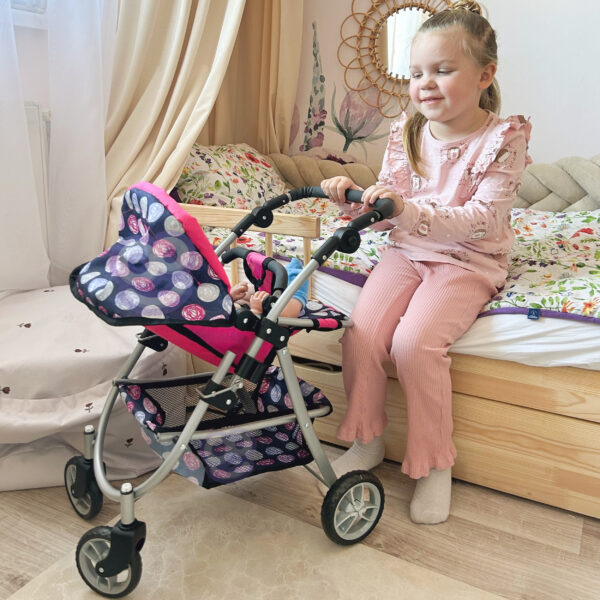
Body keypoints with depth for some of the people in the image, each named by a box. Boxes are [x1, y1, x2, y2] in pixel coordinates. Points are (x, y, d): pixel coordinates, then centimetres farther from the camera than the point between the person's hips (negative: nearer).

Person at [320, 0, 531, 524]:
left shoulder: (503, 137, -9)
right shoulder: (406, 132, 4)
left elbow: (482, 219, -20)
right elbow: (386, 216, 7)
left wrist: (409, 211, -33)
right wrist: (355, 199, -15)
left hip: (469, 262, -4)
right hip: (407, 252, 4)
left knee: (414, 342, -27)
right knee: (361, 333, -18)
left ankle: (435, 463, -4)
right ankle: (367, 441, 6)